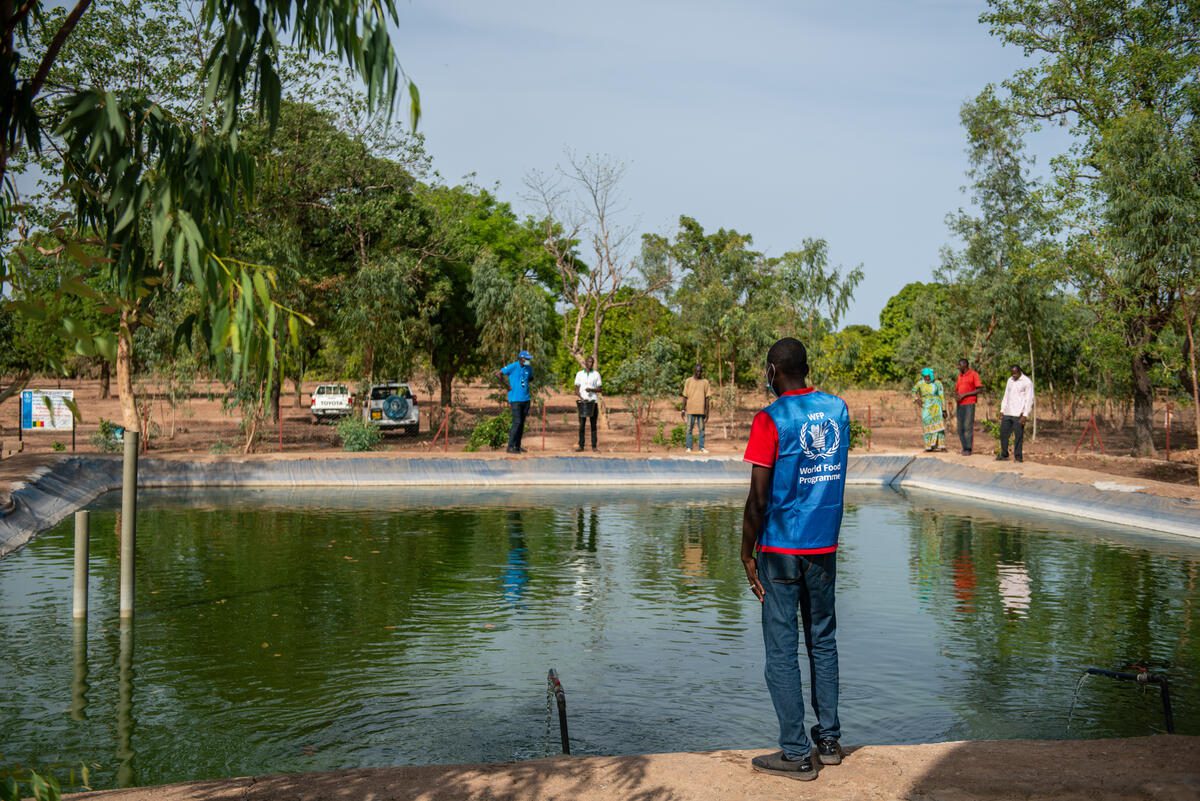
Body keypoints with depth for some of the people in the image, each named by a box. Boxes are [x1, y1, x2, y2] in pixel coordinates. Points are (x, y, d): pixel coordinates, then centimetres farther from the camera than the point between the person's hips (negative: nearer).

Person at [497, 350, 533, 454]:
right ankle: (510, 446, -8)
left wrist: (525, 383, 13)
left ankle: (518, 446, 16)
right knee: (517, 422, -12)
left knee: (522, 423, 9)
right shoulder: (513, 367, -9)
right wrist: (506, 385, -9)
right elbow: (498, 374, -12)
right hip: (515, 399, -6)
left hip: (526, 399, 7)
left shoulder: (529, 369, 10)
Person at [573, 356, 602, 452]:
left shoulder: (596, 374, 8)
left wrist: (591, 389, -14)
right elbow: (577, 388, 5)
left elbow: (599, 389, 6)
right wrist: (581, 398, -12)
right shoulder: (579, 374, 8)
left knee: (593, 424, 1)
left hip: (593, 401, 0)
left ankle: (594, 446, 3)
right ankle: (581, 445, 2)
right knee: (582, 424, -1)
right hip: (582, 402, 0)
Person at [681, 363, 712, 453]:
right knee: (689, 428, 1)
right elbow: (685, 396, 6)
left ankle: (702, 447, 7)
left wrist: (707, 412, 1)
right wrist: (683, 409, 2)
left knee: (702, 429, 3)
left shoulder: (705, 382, 5)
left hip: (701, 410, 1)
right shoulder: (689, 381, 4)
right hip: (690, 409, -1)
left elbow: (707, 398, 5)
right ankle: (688, 447, 4)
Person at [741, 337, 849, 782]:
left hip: (781, 551, -6)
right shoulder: (838, 409, 4)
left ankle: (796, 753, 7)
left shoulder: (771, 419, -13)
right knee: (823, 641, 16)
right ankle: (829, 739, 23)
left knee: (781, 651, 2)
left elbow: (758, 498, -15)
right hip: (825, 547, 6)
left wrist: (747, 553, -4)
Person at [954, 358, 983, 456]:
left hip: (969, 404, -7)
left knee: (968, 426, -9)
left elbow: (979, 390, -8)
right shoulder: (959, 376, 17)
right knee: (960, 427, 5)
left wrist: (964, 395, -14)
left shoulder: (973, 374, -3)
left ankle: (968, 449, -7)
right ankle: (964, 448, 12)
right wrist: (956, 396, -2)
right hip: (960, 404, 7)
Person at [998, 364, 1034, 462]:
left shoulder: (1027, 382, -6)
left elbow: (1029, 400, -9)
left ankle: (1018, 456, 5)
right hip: (1007, 413, 6)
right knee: (1003, 433, 5)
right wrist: (1002, 410, 12)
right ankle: (1004, 455, 13)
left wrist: (1025, 415, -15)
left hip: (1018, 414, -6)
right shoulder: (1010, 380, 13)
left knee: (1018, 436, -3)